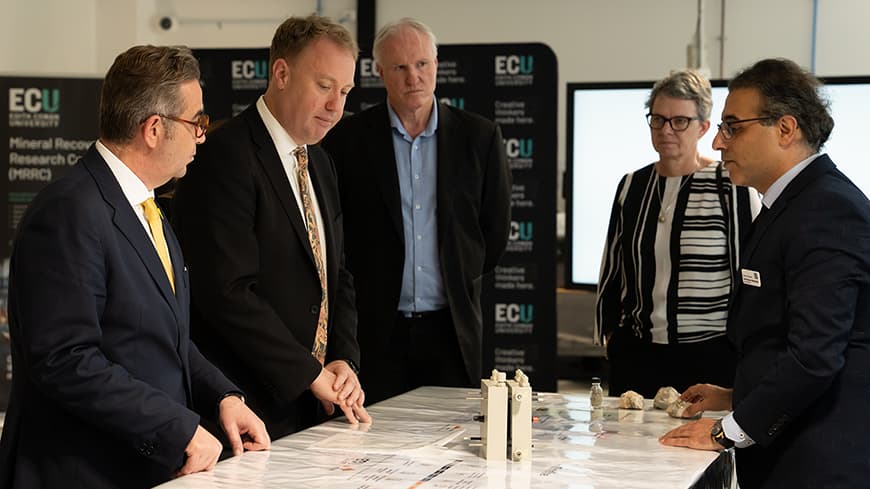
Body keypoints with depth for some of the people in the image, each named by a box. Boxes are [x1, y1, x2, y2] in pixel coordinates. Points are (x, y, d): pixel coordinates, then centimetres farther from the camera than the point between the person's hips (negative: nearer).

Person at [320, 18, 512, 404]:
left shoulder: (479, 137, 4)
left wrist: (461, 282, 10)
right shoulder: (348, 139, 0)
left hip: (451, 327, 1)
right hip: (377, 329, -1)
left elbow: (496, 228, 11)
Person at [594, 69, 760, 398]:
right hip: (635, 355, 4)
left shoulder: (733, 187, -5)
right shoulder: (632, 186, 10)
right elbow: (611, 270, 18)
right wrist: (606, 332, 14)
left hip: (711, 357, -4)